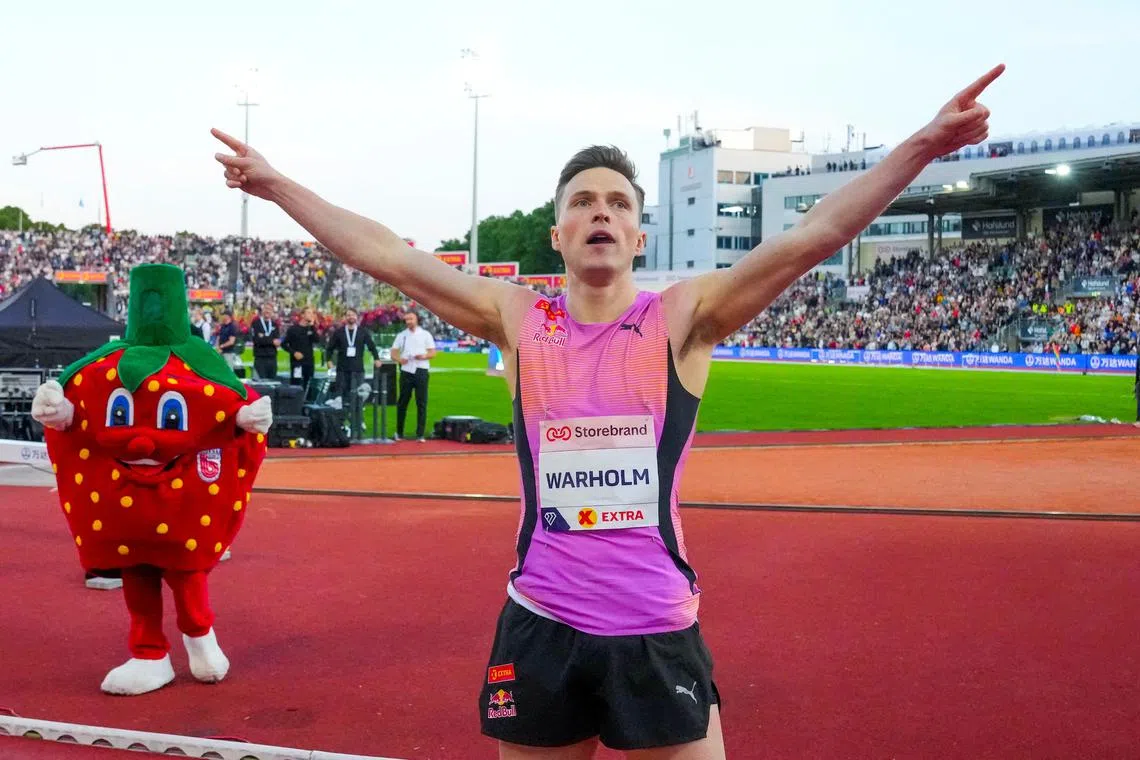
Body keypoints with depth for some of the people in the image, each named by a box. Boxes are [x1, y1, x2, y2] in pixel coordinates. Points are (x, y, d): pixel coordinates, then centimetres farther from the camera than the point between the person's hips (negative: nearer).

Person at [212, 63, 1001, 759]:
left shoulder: (682, 318, -3)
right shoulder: (517, 319, 2)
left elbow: (810, 237, -12)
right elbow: (385, 254, 2)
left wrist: (922, 146, -20)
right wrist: (276, 185, 3)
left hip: (658, 631, -2)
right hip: (539, 628, 2)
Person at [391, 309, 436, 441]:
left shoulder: (425, 334, 6)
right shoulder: (401, 335, 11)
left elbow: (433, 352, 3)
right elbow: (393, 353, 7)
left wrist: (423, 356, -17)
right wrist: (399, 359, -15)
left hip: (421, 370, -1)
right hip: (406, 370, 2)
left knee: (421, 403, -3)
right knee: (402, 402, 5)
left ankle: (420, 434, -1)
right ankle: (399, 432, 15)